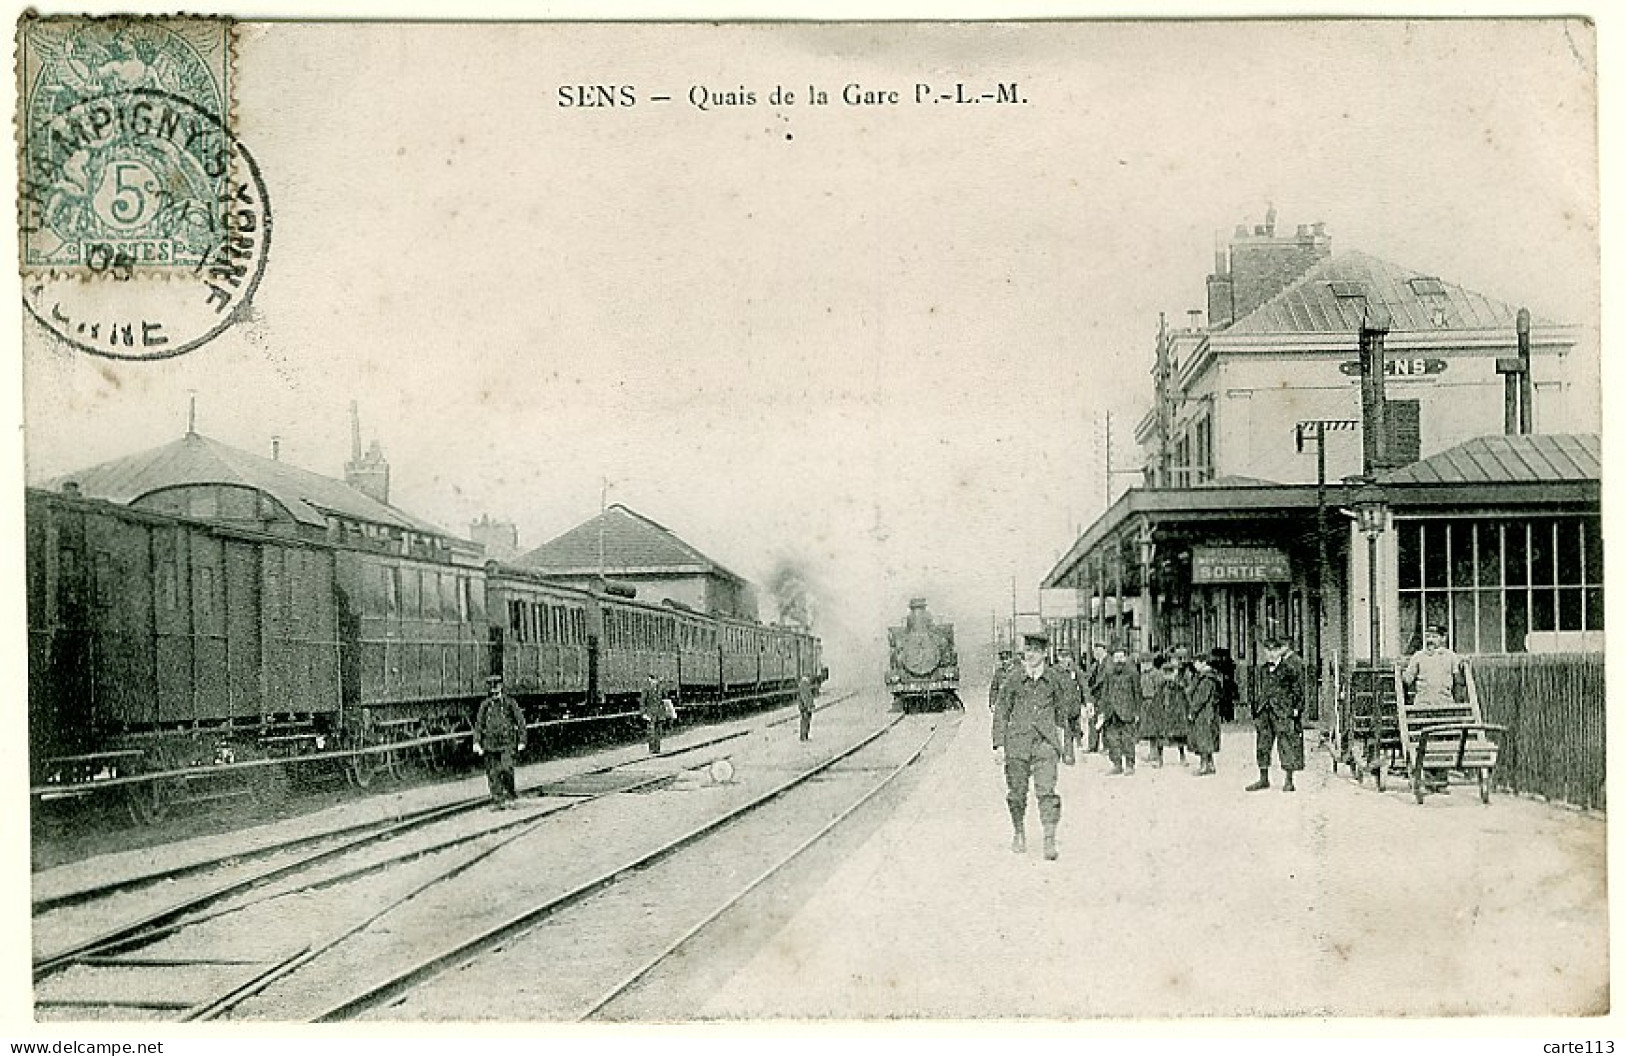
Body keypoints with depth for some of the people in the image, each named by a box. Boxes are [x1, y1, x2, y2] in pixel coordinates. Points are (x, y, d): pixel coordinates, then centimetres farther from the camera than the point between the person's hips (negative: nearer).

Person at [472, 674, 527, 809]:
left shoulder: (509, 702, 0)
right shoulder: (485, 705, 7)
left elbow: (520, 721, 3)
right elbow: (478, 724, 12)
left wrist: (522, 741, 0)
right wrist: (476, 742, 3)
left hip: (507, 743, -3)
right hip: (490, 744, 3)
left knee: (506, 769, -19)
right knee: (492, 773, 0)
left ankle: (510, 792, 4)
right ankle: (497, 801, 7)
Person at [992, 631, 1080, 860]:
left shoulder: (1055, 679, 2)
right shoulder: (1014, 680, 2)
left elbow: (1070, 705, 19)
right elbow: (1000, 710, 6)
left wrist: (1060, 725, 22)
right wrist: (999, 742, 2)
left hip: (1046, 741, -1)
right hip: (1018, 740, 1)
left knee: (1047, 791, -11)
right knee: (1017, 791, 8)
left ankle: (1050, 841, -12)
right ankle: (1019, 833, 30)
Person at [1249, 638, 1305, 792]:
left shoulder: (1291, 667, -4)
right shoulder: (1264, 669, 15)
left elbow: (1298, 692, -4)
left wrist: (1296, 712, -9)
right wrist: (1257, 712, 17)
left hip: (1283, 711, -6)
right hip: (1265, 710, 6)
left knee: (1286, 744, -4)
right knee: (1263, 744, 8)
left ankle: (1289, 782, 2)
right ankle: (1263, 779, 18)